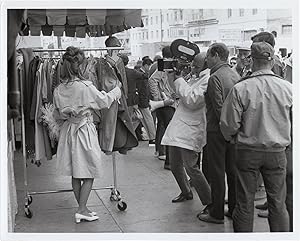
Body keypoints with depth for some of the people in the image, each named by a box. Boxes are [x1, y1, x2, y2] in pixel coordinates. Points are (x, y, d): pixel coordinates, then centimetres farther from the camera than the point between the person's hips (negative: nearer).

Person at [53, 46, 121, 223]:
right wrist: (117, 91, 11)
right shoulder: (85, 86, -17)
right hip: (85, 130, -6)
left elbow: (60, 114, 9)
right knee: (89, 174, 5)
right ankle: (82, 210, 4)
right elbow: (104, 101, -5)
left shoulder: (59, 90, 0)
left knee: (76, 175, 13)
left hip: (68, 130, 6)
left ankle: (82, 209, 24)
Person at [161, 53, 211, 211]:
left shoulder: (208, 80, -14)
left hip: (190, 131, -9)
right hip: (177, 129, 9)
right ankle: (186, 193, 40)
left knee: (190, 167, -12)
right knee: (175, 165, 17)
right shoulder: (194, 77, 16)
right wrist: (175, 77, 14)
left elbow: (191, 101, -22)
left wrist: (179, 80, -12)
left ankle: (210, 202, 2)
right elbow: (181, 95, 26)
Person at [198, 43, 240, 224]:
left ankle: (217, 213, 10)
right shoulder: (236, 75, 8)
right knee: (233, 169, 15)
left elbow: (219, 107, -21)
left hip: (218, 130, -8)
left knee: (217, 172, 1)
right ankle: (234, 209, 25)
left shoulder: (215, 78, -16)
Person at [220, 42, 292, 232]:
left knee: (245, 203, 11)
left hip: (247, 151, -1)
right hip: (277, 152, 2)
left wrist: (232, 138, 11)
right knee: (277, 203, 13)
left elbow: (229, 124, -10)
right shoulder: (288, 88, -6)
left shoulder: (240, 89, -13)